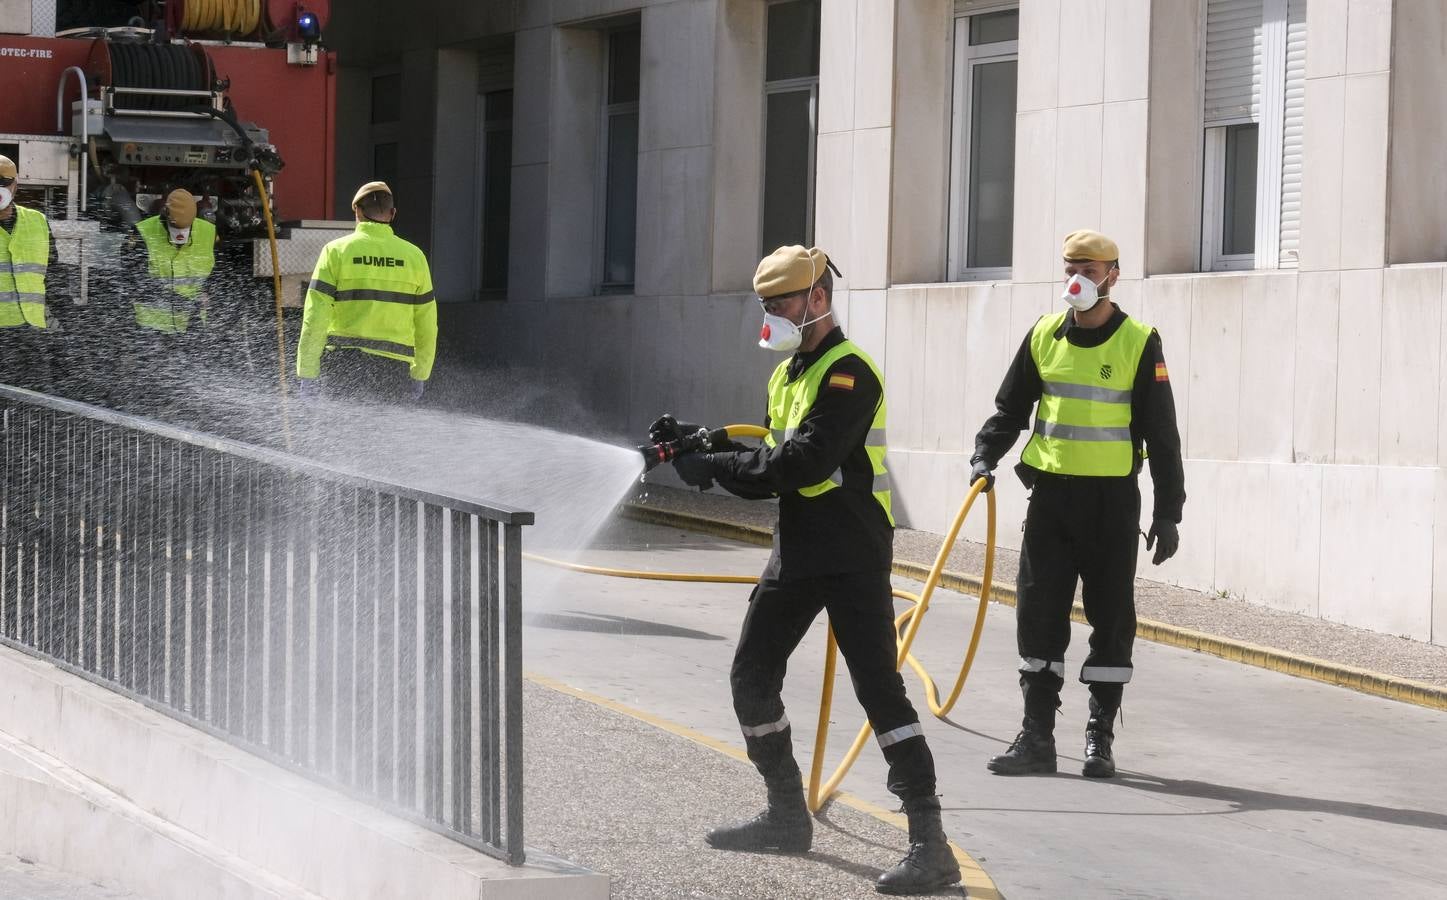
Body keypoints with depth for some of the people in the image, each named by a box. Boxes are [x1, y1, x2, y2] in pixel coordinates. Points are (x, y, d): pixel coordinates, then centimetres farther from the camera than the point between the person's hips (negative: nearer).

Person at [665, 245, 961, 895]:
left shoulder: (847, 372, -14)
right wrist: (709, 457, -3)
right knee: (752, 677, 14)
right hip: (797, 552, 10)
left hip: (853, 559, -10)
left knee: (879, 688, -14)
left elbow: (804, 461, -24)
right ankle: (787, 816, 29)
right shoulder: (787, 374, 16)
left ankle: (930, 847, -16)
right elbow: (774, 471, 13)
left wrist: (716, 467, -18)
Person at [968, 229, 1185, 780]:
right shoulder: (1044, 336, 6)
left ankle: (1100, 739, 11)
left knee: (1111, 619, 2)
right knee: (1038, 614, 1)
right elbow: (1010, 409, 14)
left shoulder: (1139, 343, -3)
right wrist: (985, 458, -4)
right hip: (1050, 493, 3)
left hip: (1112, 501, -3)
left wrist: (1168, 513, -5)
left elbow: (1162, 434, -2)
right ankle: (1037, 738, 6)